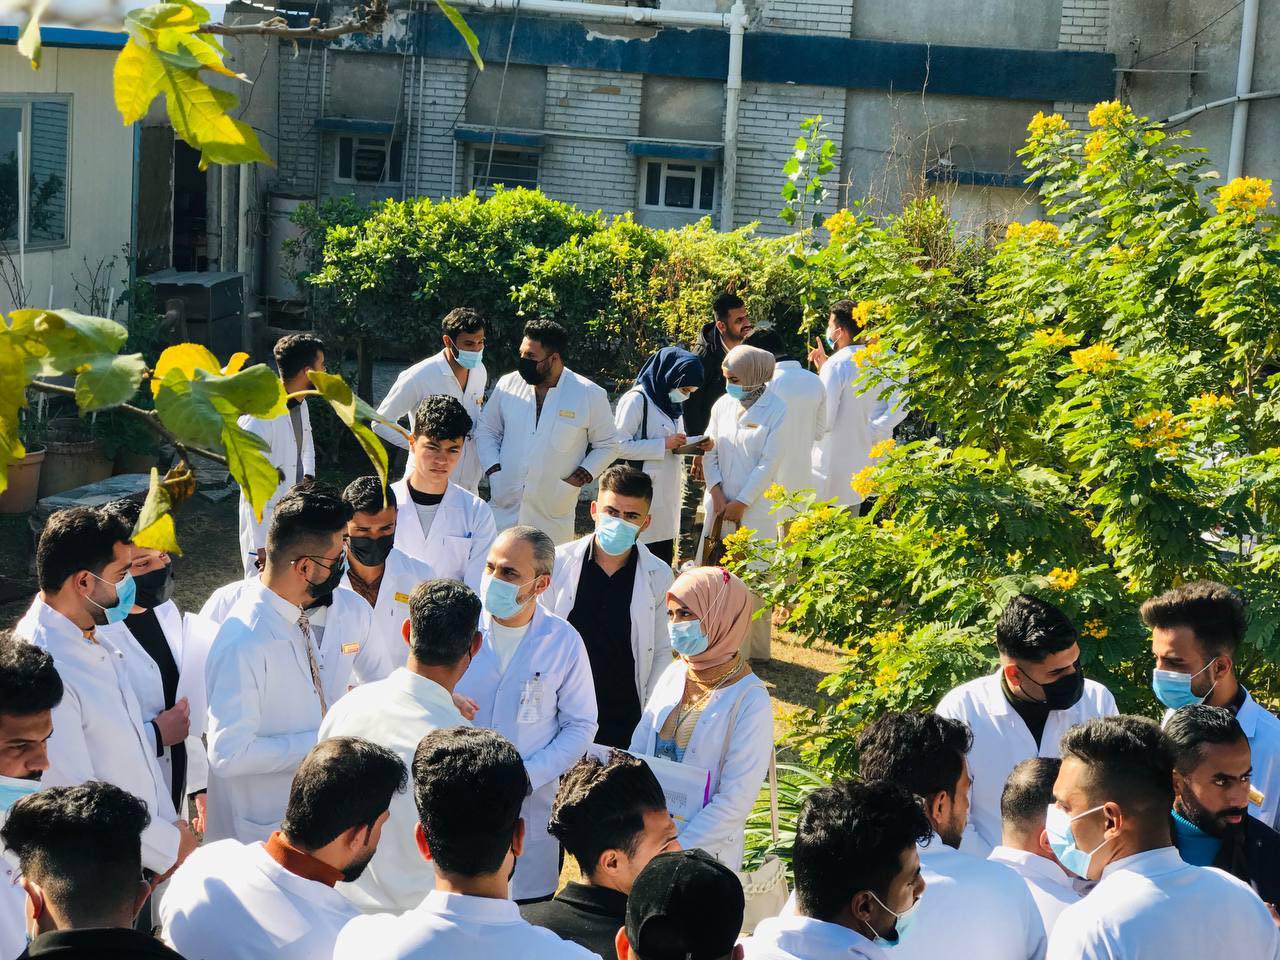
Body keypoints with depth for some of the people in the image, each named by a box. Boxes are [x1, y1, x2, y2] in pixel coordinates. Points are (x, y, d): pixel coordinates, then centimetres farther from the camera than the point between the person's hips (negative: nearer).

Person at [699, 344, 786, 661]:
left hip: (756, 507, -4)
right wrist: (717, 492, -6)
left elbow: (769, 462, -11)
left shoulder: (776, 409, -9)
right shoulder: (723, 405, 4)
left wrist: (742, 502, -11)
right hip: (720, 504, 4)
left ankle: (755, 650, 13)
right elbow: (709, 452, 6)